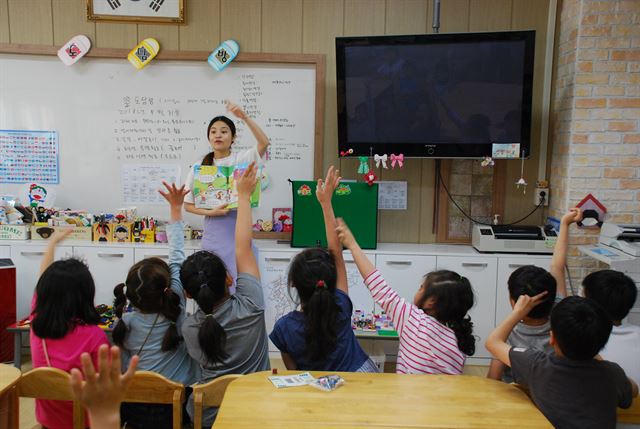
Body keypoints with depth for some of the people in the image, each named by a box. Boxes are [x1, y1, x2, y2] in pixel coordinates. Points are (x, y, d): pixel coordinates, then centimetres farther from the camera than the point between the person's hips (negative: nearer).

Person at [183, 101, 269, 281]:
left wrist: (244, 117, -28)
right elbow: (188, 204, 6)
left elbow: (264, 142, -19)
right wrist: (210, 212, -11)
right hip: (214, 234, 1)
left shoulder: (241, 159, -1)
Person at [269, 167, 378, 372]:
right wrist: (326, 202, -14)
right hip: (362, 373, 0)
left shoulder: (283, 327, -24)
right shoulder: (340, 307, -22)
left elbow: (293, 370, -8)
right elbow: (336, 251, -16)